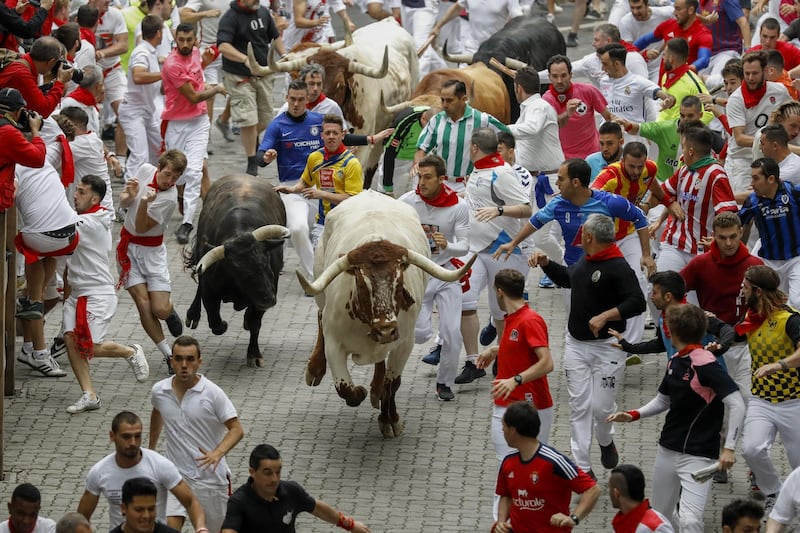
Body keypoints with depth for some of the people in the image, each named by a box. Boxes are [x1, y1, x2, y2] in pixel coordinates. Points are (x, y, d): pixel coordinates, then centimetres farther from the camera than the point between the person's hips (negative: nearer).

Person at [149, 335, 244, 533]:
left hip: (211, 476, -2)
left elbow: (237, 429, -12)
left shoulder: (213, 393, -13)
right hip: (176, 474, 2)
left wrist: (218, 453, -30)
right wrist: (151, 449, 31)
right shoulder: (159, 391, -1)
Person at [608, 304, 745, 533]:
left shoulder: (705, 364, -17)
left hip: (698, 456, -9)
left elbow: (737, 405, -22)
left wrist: (729, 448, -26)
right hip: (667, 451, 9)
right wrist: (632, 415, 7)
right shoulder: (675, 362, 8)